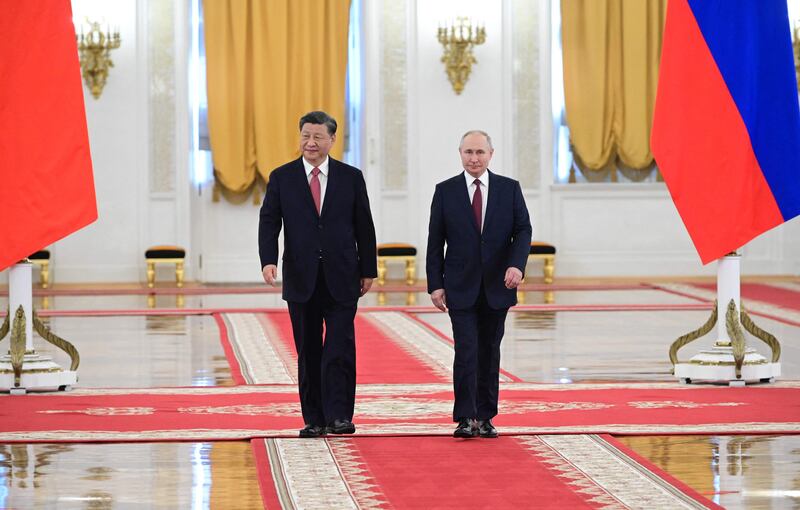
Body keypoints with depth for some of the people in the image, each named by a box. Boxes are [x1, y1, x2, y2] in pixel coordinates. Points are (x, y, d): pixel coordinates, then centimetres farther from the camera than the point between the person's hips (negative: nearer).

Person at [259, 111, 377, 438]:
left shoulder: (351, 177, 5)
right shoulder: (282, 178, 5)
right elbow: (269, 222, 0)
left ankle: (339, 417, -9)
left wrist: (368, 270, 5)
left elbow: (364, 226, 7)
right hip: (301, 279, 1)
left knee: (340, 349, -9)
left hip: (342, 278, -1)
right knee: (308, 353, 6)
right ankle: (314, 420, 10)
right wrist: (269, 260, -16)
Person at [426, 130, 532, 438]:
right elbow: (435, 242, 3)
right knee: (466, 352, -10)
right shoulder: (445, 191, 2)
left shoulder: (509, 189, 5)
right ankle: (465, 419, -10)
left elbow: (523, 230, 0)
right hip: (461, 288, -2)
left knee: (490, 352, 7)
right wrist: (435, 285, -3)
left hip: (497, 287, 2)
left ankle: (485, 418, 14)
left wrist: (516, 265, -18)